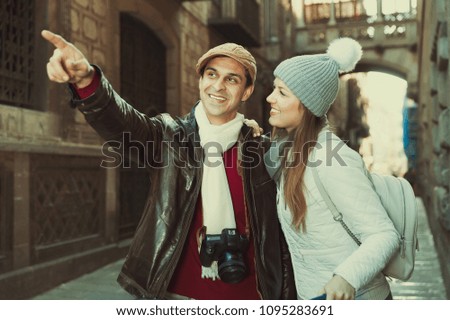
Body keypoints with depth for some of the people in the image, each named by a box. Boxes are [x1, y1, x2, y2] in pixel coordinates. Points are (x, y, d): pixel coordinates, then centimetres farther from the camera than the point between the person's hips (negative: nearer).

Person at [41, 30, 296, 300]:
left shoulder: (261, 151, 0)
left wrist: (286, 295, 4)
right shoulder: (169, 136, -1)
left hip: (243, 293, 1)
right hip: (175, 292, 0)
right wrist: (86, 81, -40)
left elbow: (279, 235, 3)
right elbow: (121, 122, -21)